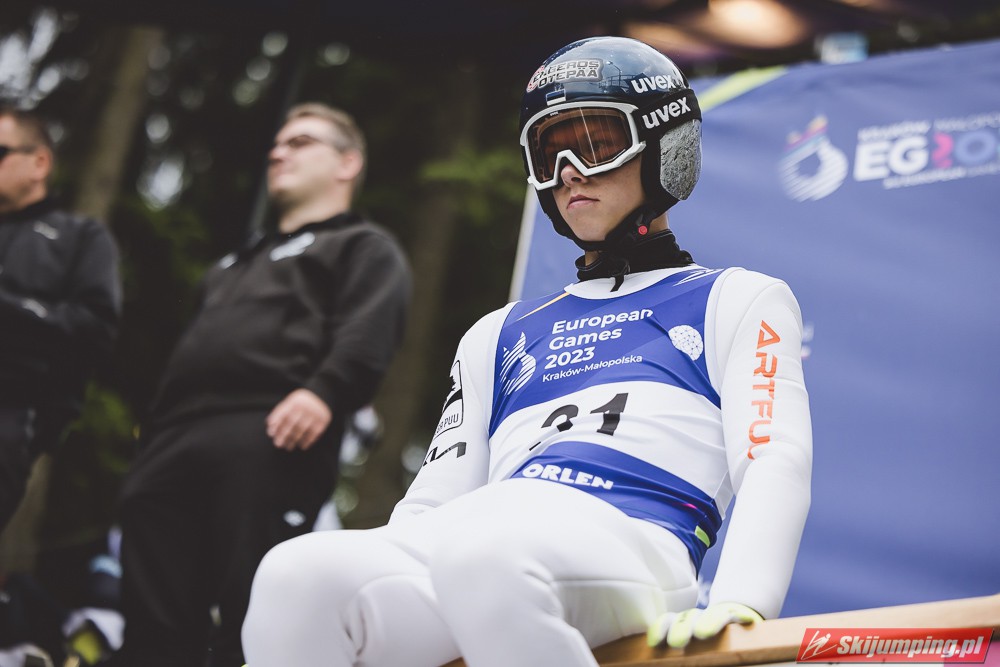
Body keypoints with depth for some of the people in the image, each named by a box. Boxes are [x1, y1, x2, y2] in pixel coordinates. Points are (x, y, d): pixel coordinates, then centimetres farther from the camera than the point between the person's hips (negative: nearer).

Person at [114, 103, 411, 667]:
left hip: (266, 439, -8)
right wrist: (149, 430, 22)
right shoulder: (239, 264, 40)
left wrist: (324, 391, -23)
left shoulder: (365, 248, 15)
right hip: (173, 444, 8)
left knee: (253, 619, -18)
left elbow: (369, 332, -5)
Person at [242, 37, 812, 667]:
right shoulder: (500, 335, 35)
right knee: (295, 577, -29)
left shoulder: (737, 301, 22)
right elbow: (431, 501, 27)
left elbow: (775, 459, 5)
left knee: (480, 556, -40)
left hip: (631, 544, -4)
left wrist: (738, 605, -17)